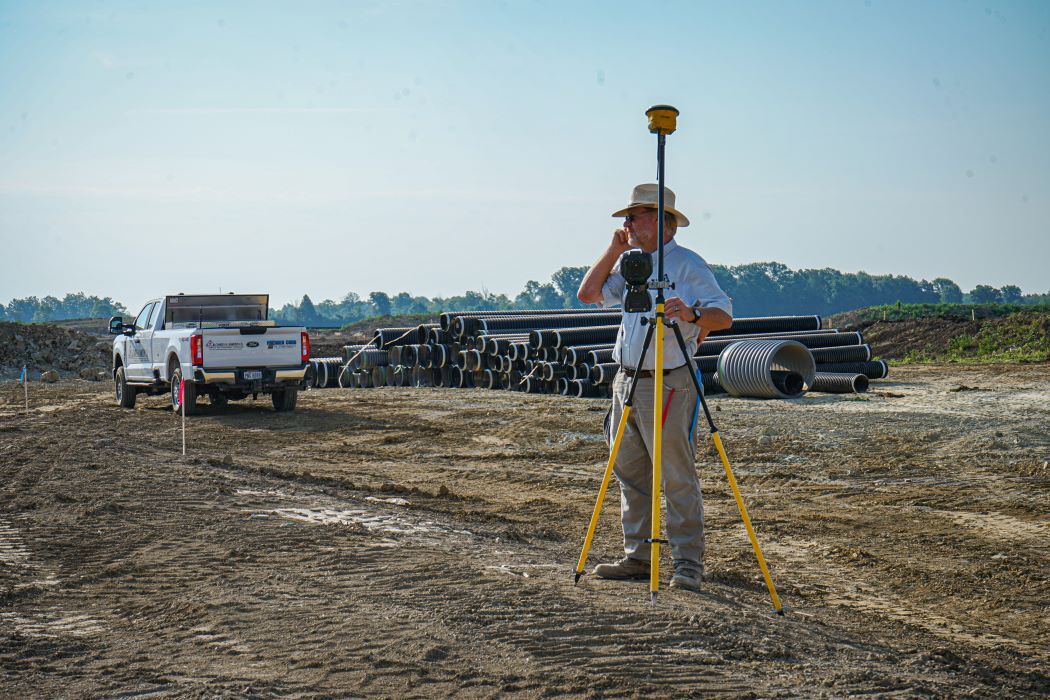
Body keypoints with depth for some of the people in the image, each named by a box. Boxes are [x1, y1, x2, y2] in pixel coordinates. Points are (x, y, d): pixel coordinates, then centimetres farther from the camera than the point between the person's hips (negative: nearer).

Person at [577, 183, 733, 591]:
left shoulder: (687, 265, -6)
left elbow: (723, 315, -12)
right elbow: (588, 294, 14)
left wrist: (691, 315, -32)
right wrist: (614, 250, 9)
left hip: (669, 384, -8)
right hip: (627, 381, 8)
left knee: (678, 477, -7)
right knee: (630, 474, 10)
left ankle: (688, 564, -4)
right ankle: (637, 557, 16)